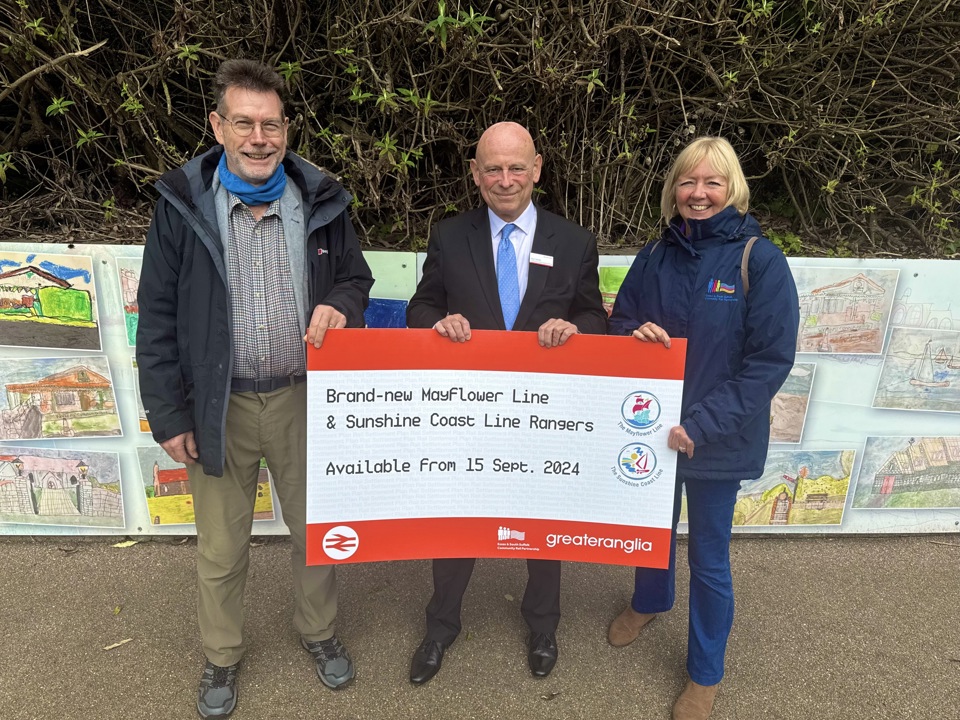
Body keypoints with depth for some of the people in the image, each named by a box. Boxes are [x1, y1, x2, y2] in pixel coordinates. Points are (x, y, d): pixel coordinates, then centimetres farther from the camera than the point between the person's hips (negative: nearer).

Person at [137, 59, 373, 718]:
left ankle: (319, 631, 44)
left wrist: (340, 305, -16)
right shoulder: (182, 203, -5)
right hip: (219, 404, -1)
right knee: (221, 547, 16)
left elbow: (356, 276, 9)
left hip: (303, 397, 1)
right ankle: (222, 656, 41)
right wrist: (167, 414, -4)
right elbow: (158, 317, -2)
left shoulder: (321, 201, -1)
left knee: (315, 528, 17)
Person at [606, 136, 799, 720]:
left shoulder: (760, 260, -13)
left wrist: (701, 424, -21)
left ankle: (706, 672, 37)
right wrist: (636, 333, -15)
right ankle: (650, 602, 56)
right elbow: (617, 326, 9)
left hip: (719, 440, -3)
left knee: (709, 558, 11)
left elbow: (771, 360, -15)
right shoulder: (655, 258, -1)